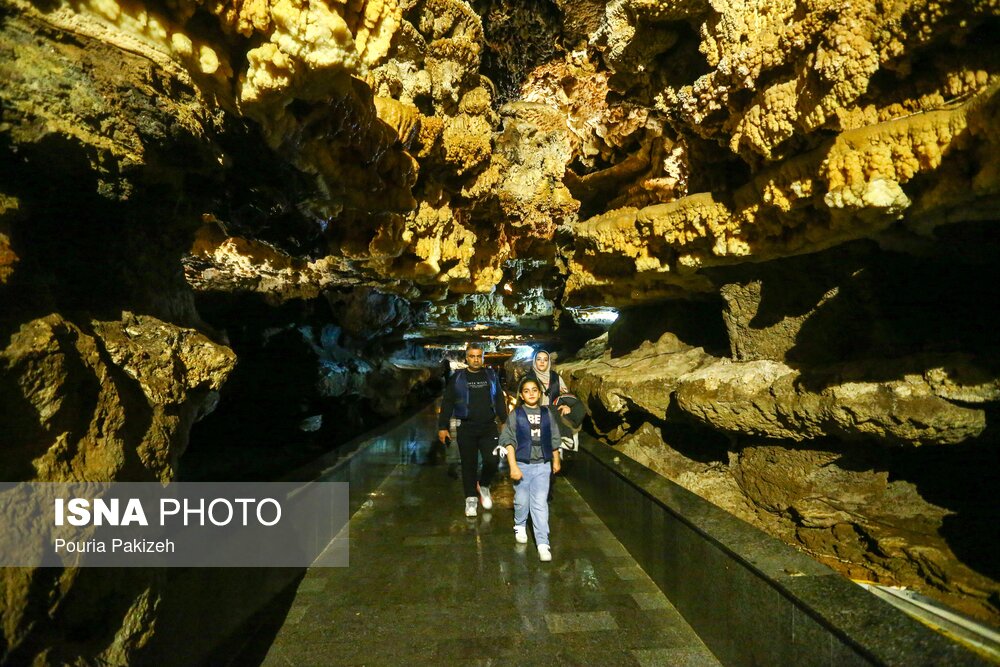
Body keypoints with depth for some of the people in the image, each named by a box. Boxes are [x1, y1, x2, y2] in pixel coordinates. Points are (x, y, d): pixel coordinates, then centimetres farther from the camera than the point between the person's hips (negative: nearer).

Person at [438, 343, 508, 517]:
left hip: (488, 426, 1)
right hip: (466, 428, -1)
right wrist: (443, 427, -1)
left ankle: (483, 485, 21)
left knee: (492, 460, -9)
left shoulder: (491, 375, 8)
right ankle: (471, 498, 21)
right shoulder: (457, 378, 2)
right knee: (469, 464, 5)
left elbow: (499, 400, 12)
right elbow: (447, 403, 3)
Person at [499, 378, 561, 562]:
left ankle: (543, 543, 2)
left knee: (540, 504, -2)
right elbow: (508, 441, -8)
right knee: (522, 501, 13)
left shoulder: (547, 414, 2)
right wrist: (513, 466, -14)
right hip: (522, 465, -1)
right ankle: (520, 526, 41)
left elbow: (554, 440, 12)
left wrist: (556, 461, 18)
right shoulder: (515, 414, -5)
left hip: (542, 466, 1)